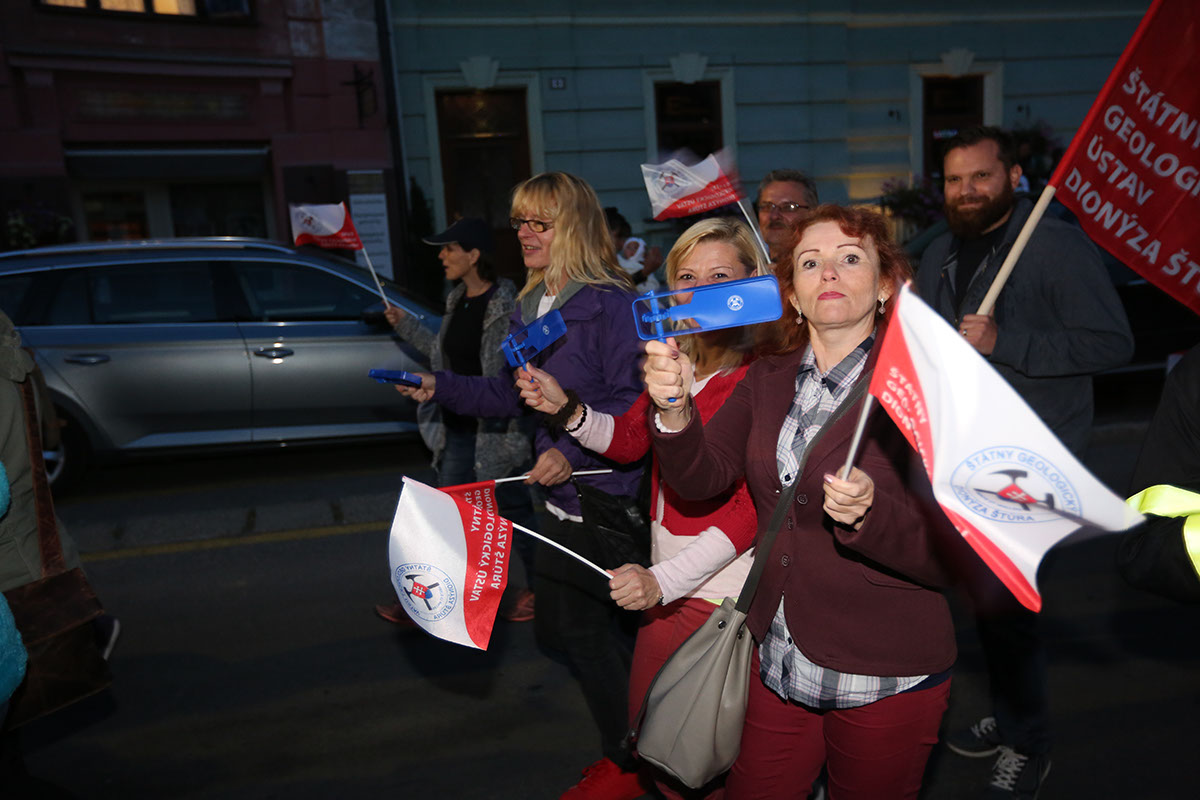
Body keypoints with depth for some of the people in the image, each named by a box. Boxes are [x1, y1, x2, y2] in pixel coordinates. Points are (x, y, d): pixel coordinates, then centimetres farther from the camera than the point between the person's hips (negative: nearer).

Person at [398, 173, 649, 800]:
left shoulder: (609, 301, -16)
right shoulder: (528, 307, 12)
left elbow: (631, 400, -21)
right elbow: (509, 396, 16)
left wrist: (574, 449, -30)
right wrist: (440, 387, 8)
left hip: (606, 493, -9)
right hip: (561, 493, 9)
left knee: (578, 627, 2)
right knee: (557, 627, 16)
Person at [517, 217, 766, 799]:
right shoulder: (675, 359, 4)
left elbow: (757, 507, -21)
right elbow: (629, 439, 15)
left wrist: (664, 581, -23)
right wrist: (565, 410, -2)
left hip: (723, 589, -7)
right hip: (668, 583, 7)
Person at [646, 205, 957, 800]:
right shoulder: (768, 380, 2)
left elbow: (950, 555, -17)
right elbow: (703, 479, -7)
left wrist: (870, 513, -36)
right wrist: (674, 409, -26)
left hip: (886, 680, -4)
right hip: (779, 662, 4)